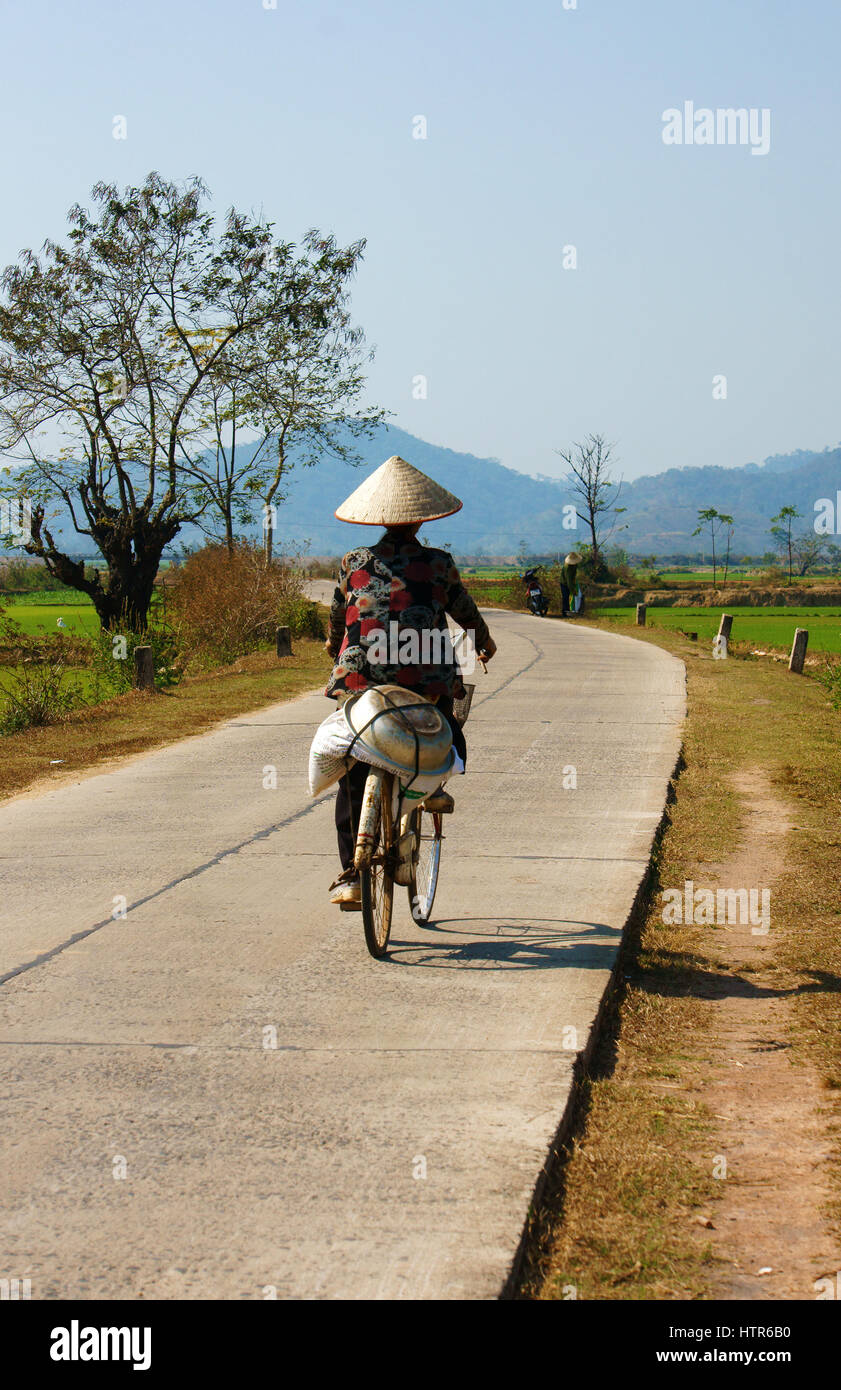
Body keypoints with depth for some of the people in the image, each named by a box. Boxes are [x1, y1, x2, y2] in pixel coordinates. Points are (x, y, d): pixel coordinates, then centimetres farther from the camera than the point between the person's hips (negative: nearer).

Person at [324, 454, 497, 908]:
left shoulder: (354, 564, 5)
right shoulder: (439, 564, 2)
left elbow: (337, 619, 17)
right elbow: (466, 613, 15)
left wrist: (336, 649, 40)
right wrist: (484, 643, 36)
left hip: (359, 681, 1)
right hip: (426, 680, -1)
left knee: (352, 780, 9)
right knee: (449, 736, 31)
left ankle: (351, 876, 4)